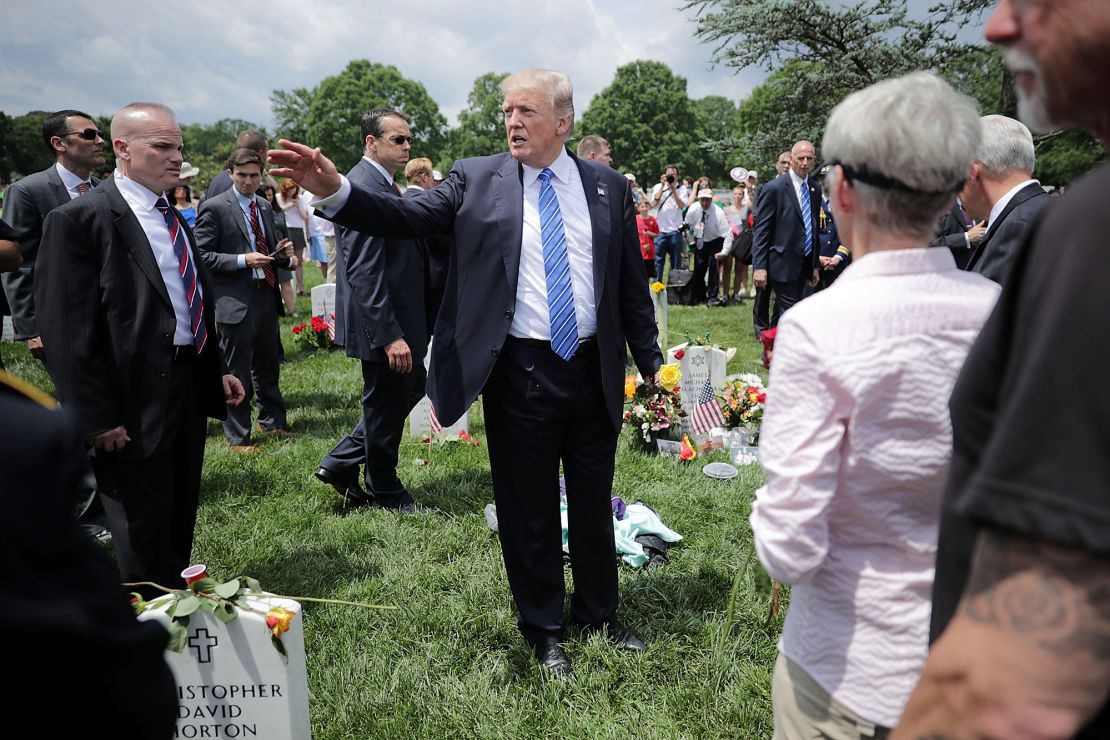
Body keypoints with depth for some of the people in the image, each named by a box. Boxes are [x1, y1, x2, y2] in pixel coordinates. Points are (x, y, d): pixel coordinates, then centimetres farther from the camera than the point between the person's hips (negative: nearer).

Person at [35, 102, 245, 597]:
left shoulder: (174, 219, 13)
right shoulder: (79, 219, -12)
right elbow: (66, 330, -15)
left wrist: (216, 372, 12)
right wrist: (95, 417, -18)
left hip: (189, 389, 8)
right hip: (136, 404, -8)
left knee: (179, 529, 19)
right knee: (144, 542, 4)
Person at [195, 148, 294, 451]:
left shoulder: (265, 207, 14)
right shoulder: (214, 207, -7)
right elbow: (202, 255, -11)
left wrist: (283, 253, 1)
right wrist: (242, 260, -20)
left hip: (266, 296, 7)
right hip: (236, 301, -6)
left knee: (268, 365, 18)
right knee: (237, 372, 1)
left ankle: (271, 420, 34)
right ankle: (237, 436, 14)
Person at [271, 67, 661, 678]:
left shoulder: (607, 186, 5)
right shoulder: (478, 179, 0)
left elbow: (631, 285, 8)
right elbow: (406, 217, -12)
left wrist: (653, 366, 8)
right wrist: (334, 190, -28)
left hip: (594, 370, 2)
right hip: (520, 372, -2)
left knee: (593, 502, 16)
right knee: (528, 508, 10)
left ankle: (600, 615, 37)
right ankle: (543, 631, 30)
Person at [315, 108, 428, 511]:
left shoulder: (384, 184, 12)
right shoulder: (363, 188, -20)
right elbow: (364, 272, -25)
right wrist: (390, 336, -27)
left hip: (402, 317, 10)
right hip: (384, 322, -10)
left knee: (410, 390, 20)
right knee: (386, 406, 6)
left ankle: (340, 463, 28)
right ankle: (385, 491, 27)